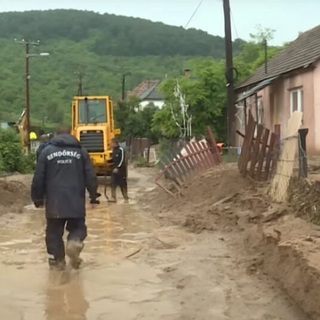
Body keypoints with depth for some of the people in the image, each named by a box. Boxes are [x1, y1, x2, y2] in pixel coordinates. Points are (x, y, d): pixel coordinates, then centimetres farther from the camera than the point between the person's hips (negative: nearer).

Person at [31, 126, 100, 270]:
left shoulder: (47, 151, 5)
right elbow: (91, 177, 5)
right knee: (78, 227, 12)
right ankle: (74, 242, -19)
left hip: (54, 201, 0)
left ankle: (58, 258, 10)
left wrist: (37, 198, 14)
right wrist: (94, 196, 13)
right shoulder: (81, 151, 7)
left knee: (54, 230, 13)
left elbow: (38, 178, 4)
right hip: (76, 200, 0)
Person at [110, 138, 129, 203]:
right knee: (113, 184, 0)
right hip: (114, 169, 7)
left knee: (123, 184, 3)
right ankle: (113, 198, 5)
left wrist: (117, 168, -23)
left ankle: (126, 198, 13)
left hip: (121, 169, -7)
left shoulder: (121, 150, -14)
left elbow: (122, 160, -18)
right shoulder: (113, 150, 9)